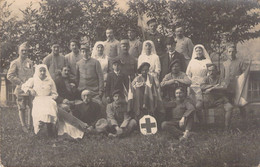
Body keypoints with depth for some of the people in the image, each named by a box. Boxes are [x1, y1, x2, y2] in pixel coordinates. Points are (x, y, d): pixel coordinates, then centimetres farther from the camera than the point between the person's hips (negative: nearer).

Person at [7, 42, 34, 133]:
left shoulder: (30, 62, 13)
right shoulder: (15, 63, -5)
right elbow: (9, 76, -10)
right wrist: (20, 82, -12)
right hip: (21, 89, -5)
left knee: (32, 106, 4)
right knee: (22, 108, 2)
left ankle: (30, 124, 17)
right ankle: (23, 126, 12)